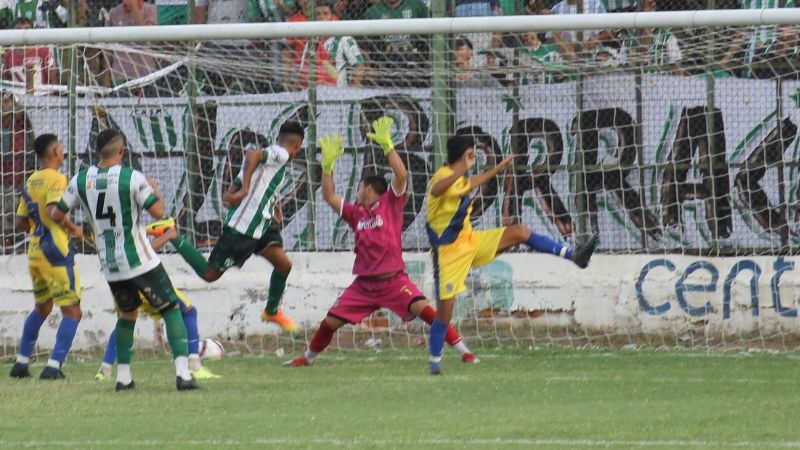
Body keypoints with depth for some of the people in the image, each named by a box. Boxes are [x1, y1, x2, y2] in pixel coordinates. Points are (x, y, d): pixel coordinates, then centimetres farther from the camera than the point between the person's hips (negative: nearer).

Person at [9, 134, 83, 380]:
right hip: (55, 251, -8)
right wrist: (74, 229, -13)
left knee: (42, 308, 24)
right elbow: (54, 210, -26)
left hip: (35, 251, 8)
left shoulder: (31, 181, 13)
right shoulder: (56, 179, -10)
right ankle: (53, 366, -14)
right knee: (72, 311, -4)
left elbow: (21, 221, 16)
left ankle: (21, 362, 24)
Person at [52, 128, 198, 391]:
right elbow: (158, 212, -13)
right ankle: (182, 372, -10)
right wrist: (155, 190, 6)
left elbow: (56, 215, 5)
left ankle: (123, 376, 19)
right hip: (140, 261, -4)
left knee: (127, 313, 25)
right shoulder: (133, 178, -14)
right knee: (171, 309, 5)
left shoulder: (80, 181, -2)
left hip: (110, 266, 4)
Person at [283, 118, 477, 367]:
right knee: (330, 321, 5)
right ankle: (308, 357, 27)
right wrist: (328, 164, 7)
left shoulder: (390, 203, 0)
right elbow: (329, 196, 15)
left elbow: (401, 175, -13)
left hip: (393, 280, -5)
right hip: (364, 284, 5)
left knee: (422, 309, -23)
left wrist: (387, 145, -19)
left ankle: (464, 352, -20)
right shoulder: (356, 213, 14)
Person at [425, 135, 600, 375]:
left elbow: (470, 184, 37)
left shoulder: (460, 179, 9)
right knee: (445, 308, -6)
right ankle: (435, 361, 7)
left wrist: (498, 169, 43)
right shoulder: (443, 176, -19)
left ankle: (572, 255, 3)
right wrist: (460, 170, -60)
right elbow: (436, 190, -46)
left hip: (470, 241, 8)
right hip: (449, 251, -8)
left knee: (519, 232, 0)